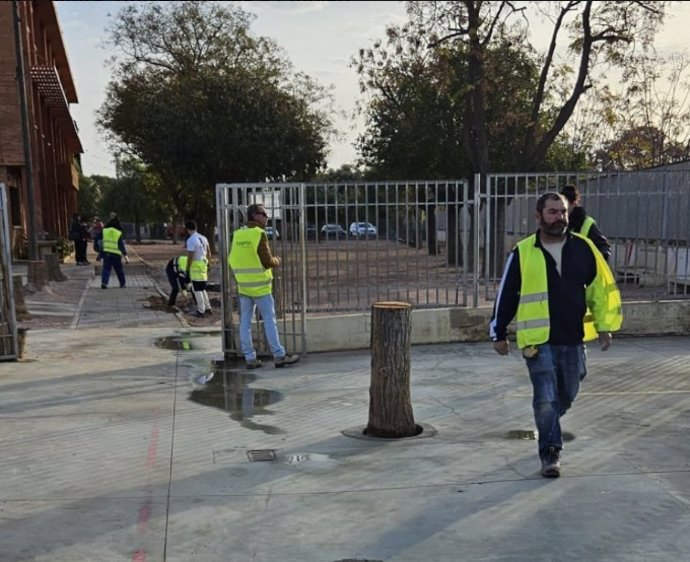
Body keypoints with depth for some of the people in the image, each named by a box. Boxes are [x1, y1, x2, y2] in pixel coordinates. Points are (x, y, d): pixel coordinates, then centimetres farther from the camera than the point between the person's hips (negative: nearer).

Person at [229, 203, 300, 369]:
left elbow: (232, 260, 13)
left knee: (245, 322, 7)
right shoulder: (259, 234, -13)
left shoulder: (237, 235, 7)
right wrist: (277, 261, 6)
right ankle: (279, 356, 5)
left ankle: (250, 358, 10)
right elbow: (267, 261, -15)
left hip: (243, 285, 7)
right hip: (260, 285, -6)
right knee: (269, 321, 0)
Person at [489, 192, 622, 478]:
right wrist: (499, 333, 5)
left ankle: (548, 429, 46)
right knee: (545, 398, -8)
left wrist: (604, 325, 7)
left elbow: (603, 287, 9)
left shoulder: (583, 247, 1)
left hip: (573, 338, 3)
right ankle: (550, 453, 8)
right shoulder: (523, 253, -5)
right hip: (538, 340, -3)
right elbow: (505, 295, 2)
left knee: (566, 395, 18)